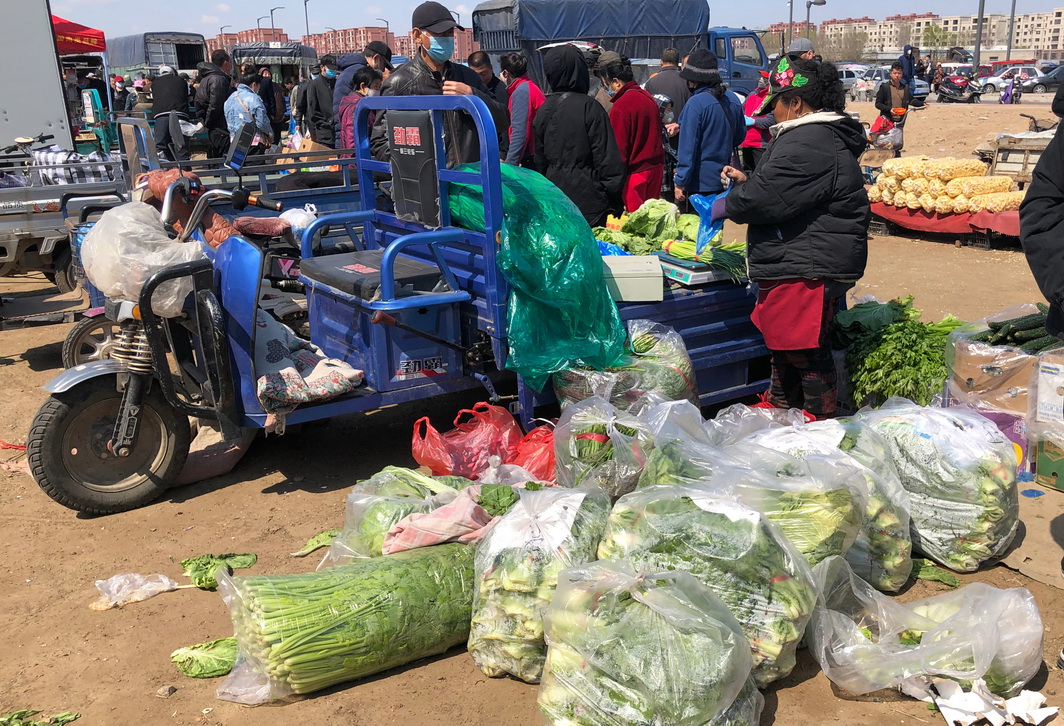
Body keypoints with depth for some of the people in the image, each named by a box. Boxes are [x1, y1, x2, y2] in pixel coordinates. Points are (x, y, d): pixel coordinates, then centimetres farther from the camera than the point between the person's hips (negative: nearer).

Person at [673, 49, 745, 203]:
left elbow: (688, 147, -18)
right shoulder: (733, 100, 5)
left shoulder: (695, 104, -17)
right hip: (725, 181, 7)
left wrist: (681, 182, -15)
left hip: (701, 183, -7)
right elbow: (740, 135, 17)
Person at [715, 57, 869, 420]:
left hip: (808, 267, -12)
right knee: (783, 342, 22)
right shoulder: (819, 136, 17)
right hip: (796, 264, 12)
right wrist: (747, 181, 18)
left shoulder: (808, 145, -21)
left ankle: (820, 421, 12)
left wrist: (727, 205, -6)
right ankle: (779, 406, 37)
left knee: (806, 351, -1)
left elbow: (766, 199, -23)